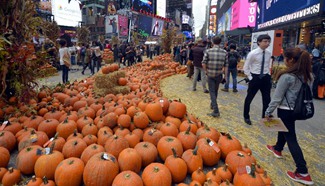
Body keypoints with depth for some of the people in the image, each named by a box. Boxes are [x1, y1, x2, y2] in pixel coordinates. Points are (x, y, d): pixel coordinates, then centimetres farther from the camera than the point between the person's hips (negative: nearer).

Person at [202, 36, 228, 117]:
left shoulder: (208, 51, -8)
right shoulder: (224, 52, -4)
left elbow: (203, 64, -10)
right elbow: (226, 66, -3)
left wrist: (206, 71, 7)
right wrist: (225, 76, 5)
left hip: (210, 75, -2)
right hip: (219, 75, 2)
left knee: (212, 92, 2)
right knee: (215, 91, 21)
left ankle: (216, 111, -6)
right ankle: (212, 104, 41)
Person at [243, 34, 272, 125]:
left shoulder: (269, 54, 3)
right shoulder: (252, 53, -13)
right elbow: (246, 68, -8)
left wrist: (268, 75, 6)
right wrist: (250, 78, -10)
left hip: (266, 78, 5)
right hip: (255, 78, -5)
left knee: (267, 99, 9)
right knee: (249, 98, 10)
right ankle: (246, 117, 30)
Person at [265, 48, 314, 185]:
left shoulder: (287, 76, -22)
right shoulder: (308, 75, 1)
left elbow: (277, 97, -17)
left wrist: (268, 112, -7)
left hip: (286, 110, -8)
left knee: (291, 138, -1)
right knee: (285, 129, 28)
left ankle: (303, 173, 2)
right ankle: (277, 149, 50)